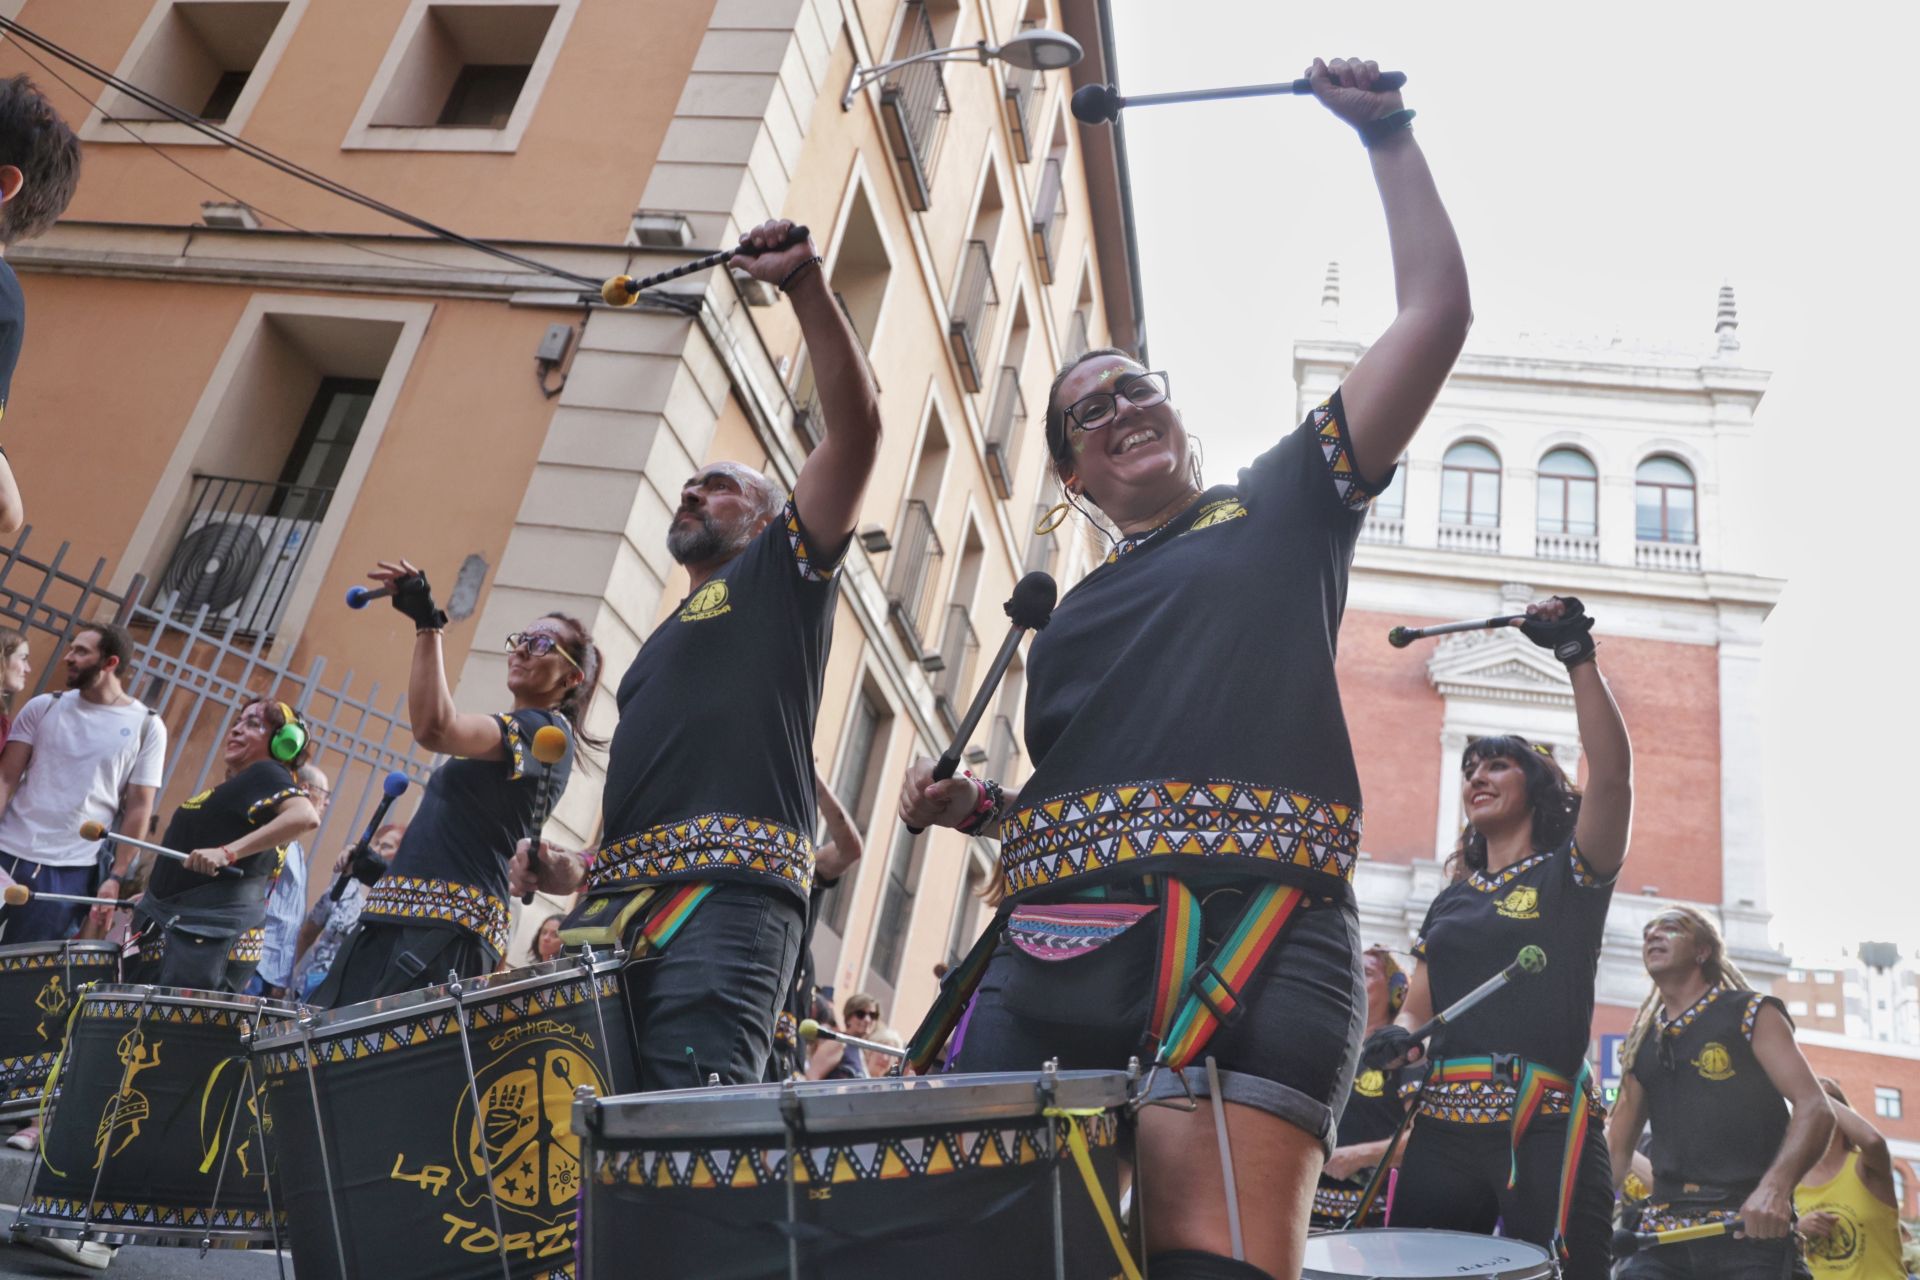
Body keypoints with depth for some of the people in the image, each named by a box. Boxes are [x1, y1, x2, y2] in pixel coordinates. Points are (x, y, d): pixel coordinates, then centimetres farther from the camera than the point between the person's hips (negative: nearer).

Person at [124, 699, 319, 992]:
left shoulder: (266, 774, -7)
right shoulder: (235, 784, 23)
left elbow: (306, 817, -28)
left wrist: (228, 852, -32)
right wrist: (152, 896, 28)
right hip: (174, 923, 10)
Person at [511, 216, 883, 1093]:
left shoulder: (781, 574, 15)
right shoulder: (660, 647, 35)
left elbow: (855, 424, 2)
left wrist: (803, 281, -2)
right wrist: (577, 875, 17)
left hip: (726, 896, -7)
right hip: (613, 908, 7)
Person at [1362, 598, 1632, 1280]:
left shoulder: (1571, 875, 6)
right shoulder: (1451, 900, 21)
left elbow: (1612, 773, -12)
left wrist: (1578, 656, -16)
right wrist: (1399, 1034, -5)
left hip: (1543, 1129, -4)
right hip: (1443, 1128, 5)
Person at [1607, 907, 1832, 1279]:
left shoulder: (1751, 1013, 3)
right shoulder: (1640, 1045, 18)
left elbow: (1815, 1109, -9)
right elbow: (1616, 1149, 20)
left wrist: (1775, 1187, -26)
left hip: (1751, 1228, -4)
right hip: (1664, 1231, 4)